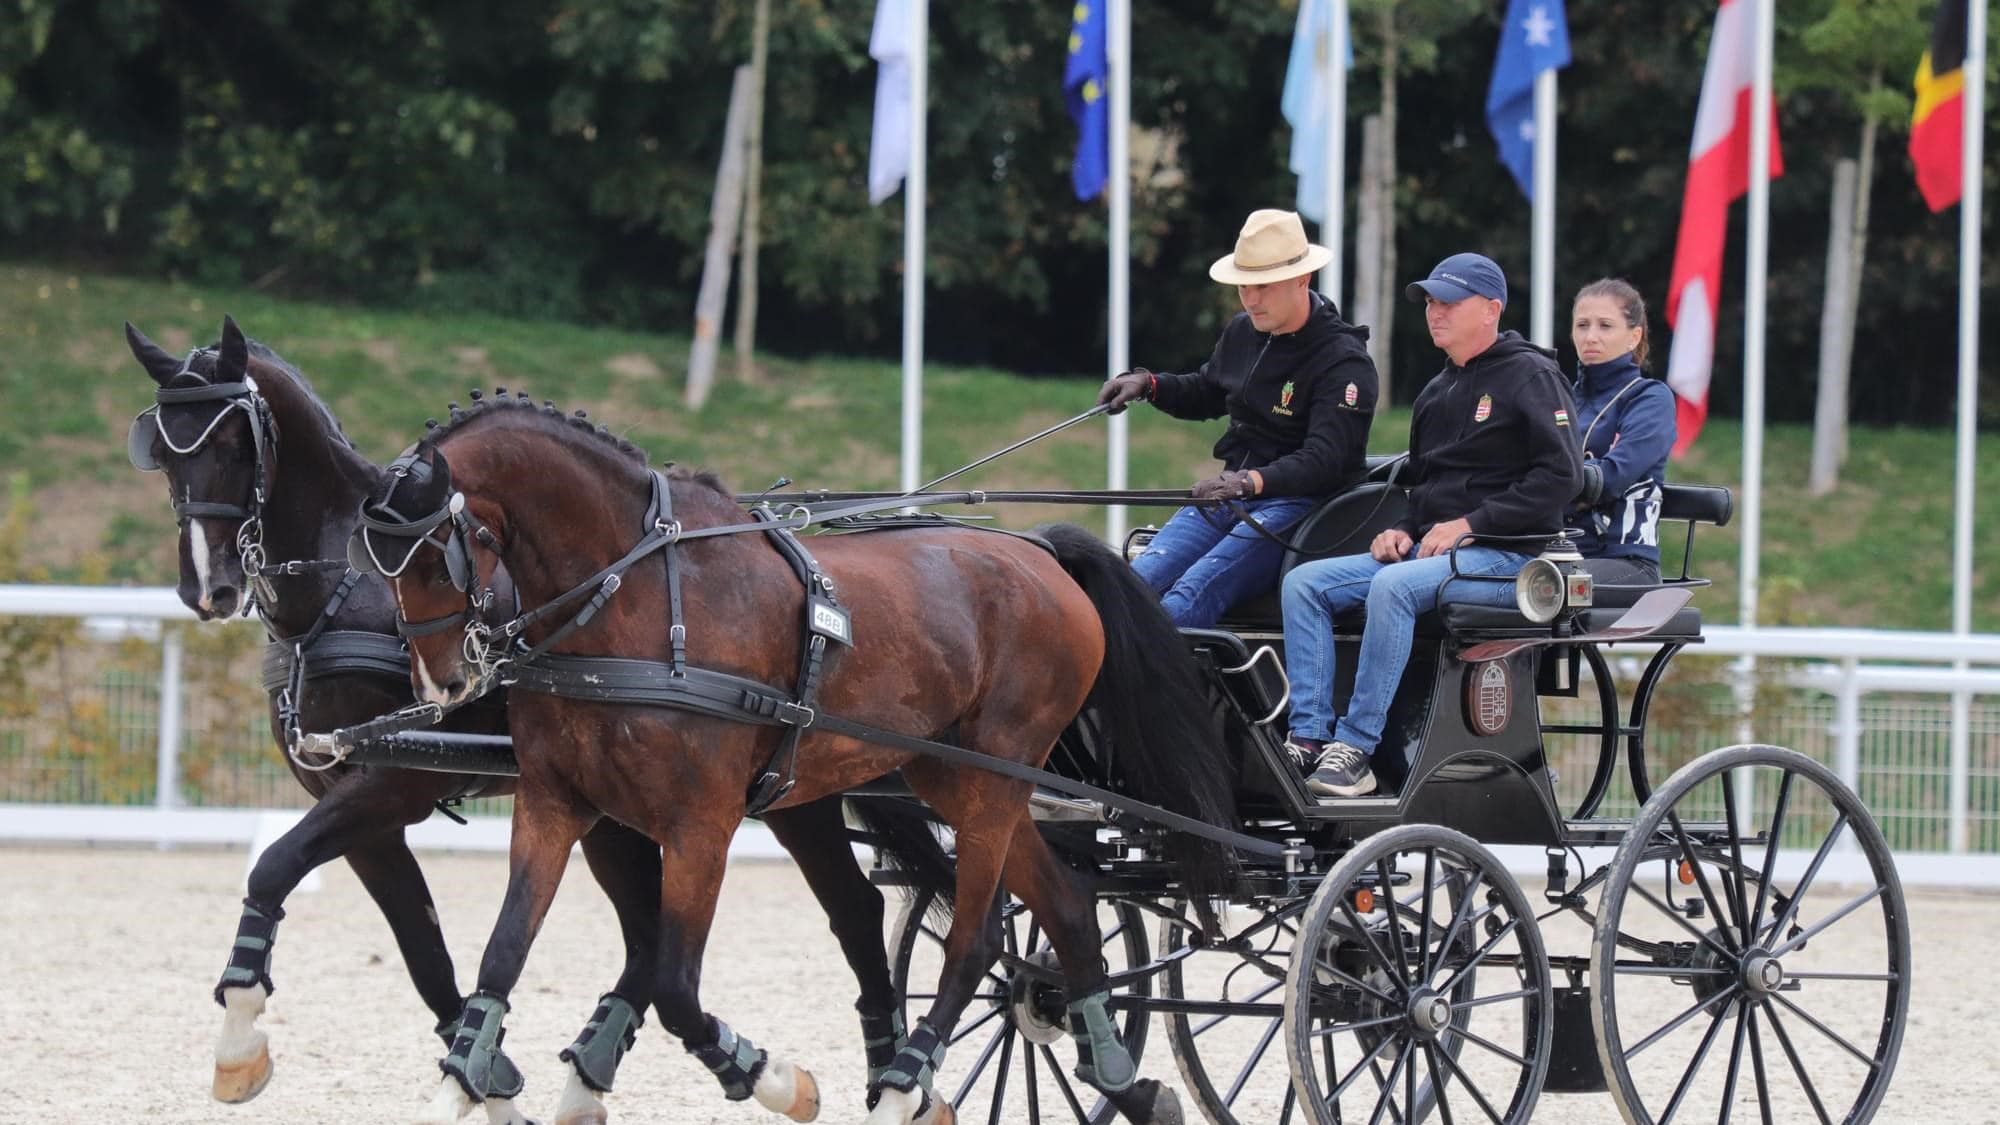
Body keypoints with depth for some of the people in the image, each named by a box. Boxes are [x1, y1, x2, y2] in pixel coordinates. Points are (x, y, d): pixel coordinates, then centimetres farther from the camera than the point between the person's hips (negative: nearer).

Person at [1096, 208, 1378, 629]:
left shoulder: (1344, 362, -13)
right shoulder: (1242, 333, 11)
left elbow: (1321, 460, -24)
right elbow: (1205, 394, 31)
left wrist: (1253, 481, -41)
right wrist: (1147, 384, 10)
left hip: (1297, 503, -8)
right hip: (1230, 492, 8)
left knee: (1193, 593, -30)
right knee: (1138, 581, -18)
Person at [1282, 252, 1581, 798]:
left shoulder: (1531, 375, -2)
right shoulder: (1437, 392, 23)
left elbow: (1561, 476, -12)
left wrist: (1469, 525, -17)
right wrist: (1402, 530, 7)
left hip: (1507, 556, -8)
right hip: (1427, 548, 8)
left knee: (1394, 587, -35)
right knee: (1304, 583, -10)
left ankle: (1355, 747, -36)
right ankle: (1308, 737, -19)